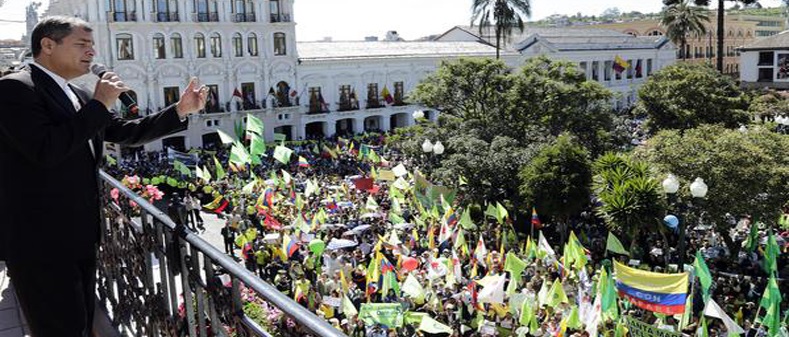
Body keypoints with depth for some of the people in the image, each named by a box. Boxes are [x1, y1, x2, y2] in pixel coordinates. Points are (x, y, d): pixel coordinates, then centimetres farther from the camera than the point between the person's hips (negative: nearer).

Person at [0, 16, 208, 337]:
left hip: (78, 236, 9)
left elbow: (126, 132, 15)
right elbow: (46, 149, -26)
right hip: (40, 241, -9)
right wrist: (100, 105, -18)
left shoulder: (79, 96, 14)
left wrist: (181, 109, 5)